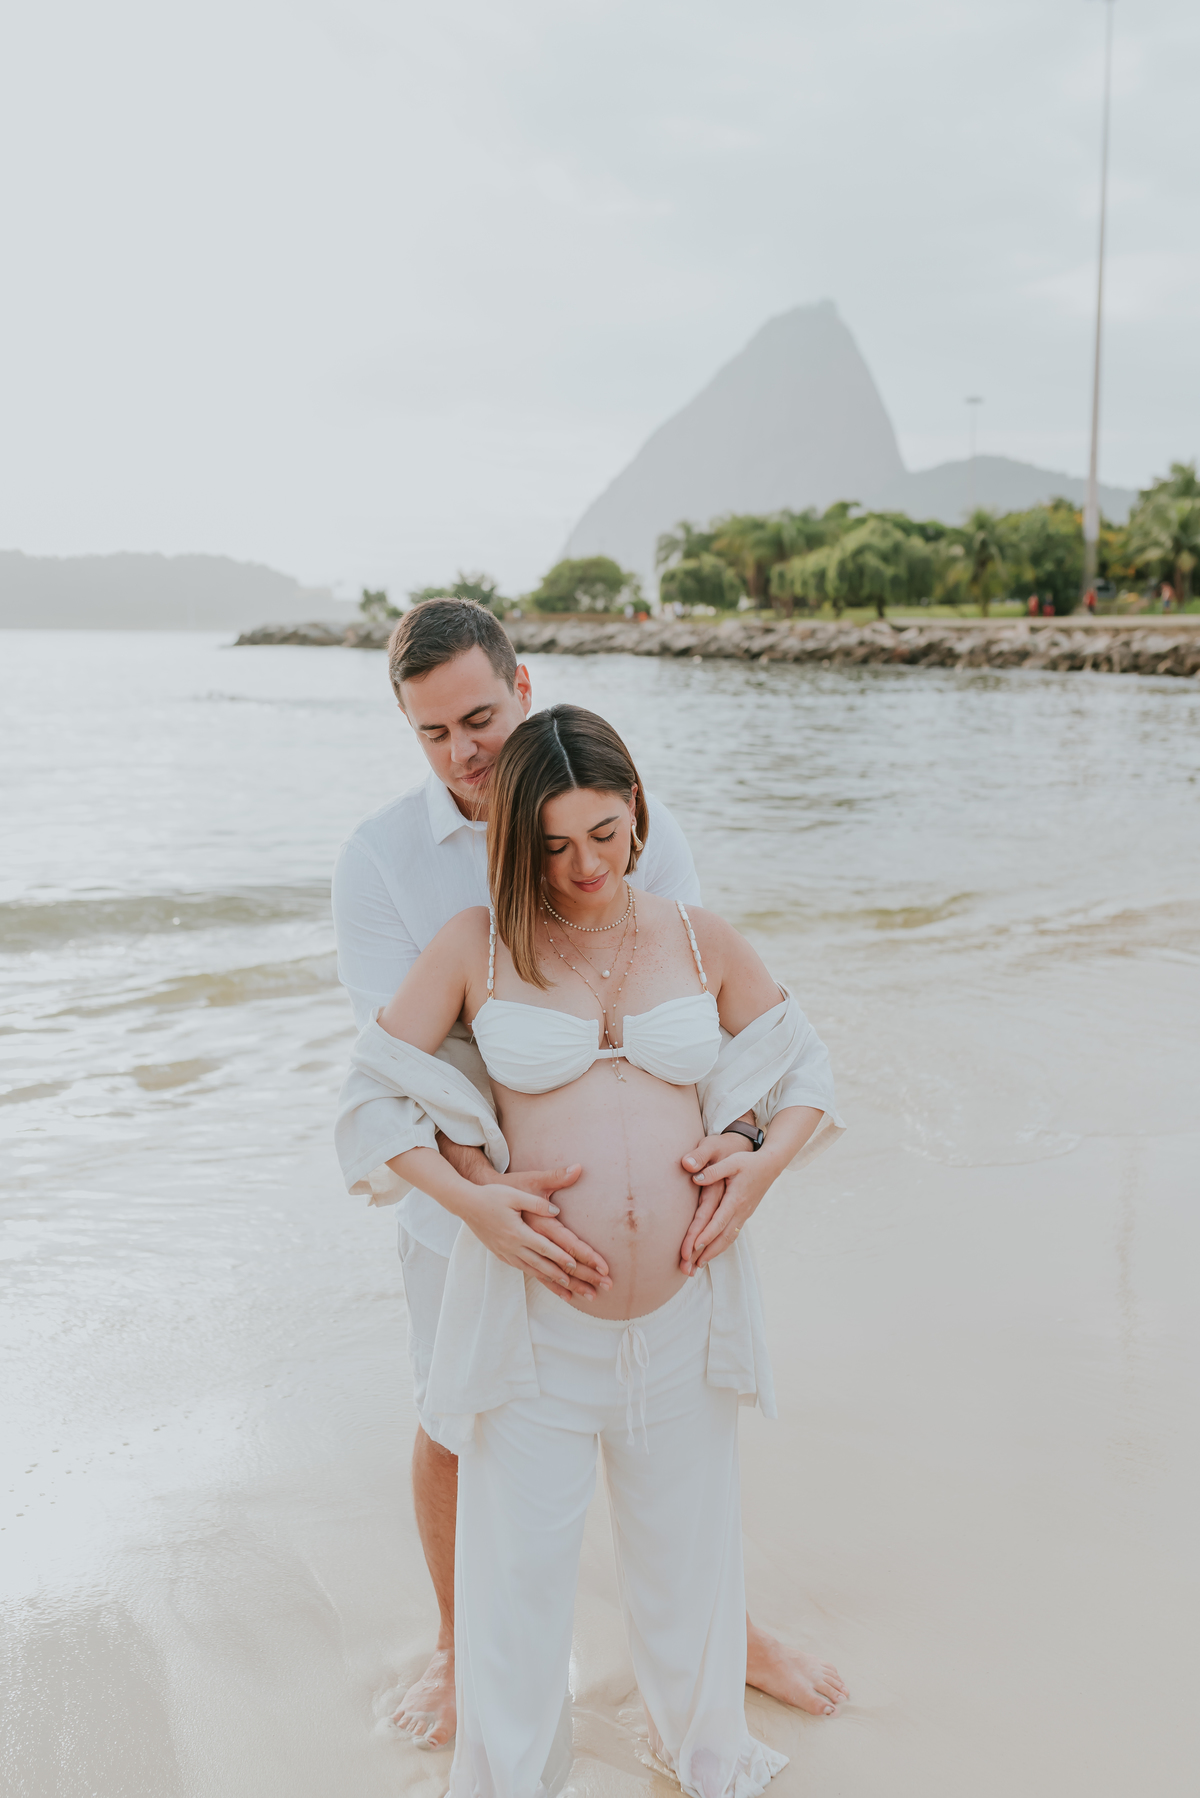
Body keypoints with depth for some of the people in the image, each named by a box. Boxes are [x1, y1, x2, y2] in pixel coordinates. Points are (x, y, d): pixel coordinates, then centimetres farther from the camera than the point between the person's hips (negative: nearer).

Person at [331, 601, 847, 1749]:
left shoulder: (636, 828, -12)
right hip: (469, 1195, -1)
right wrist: (482, 1197, -40)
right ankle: (460, 1646, 44)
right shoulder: (377, 860, -15)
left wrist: (734, 1133, -34)